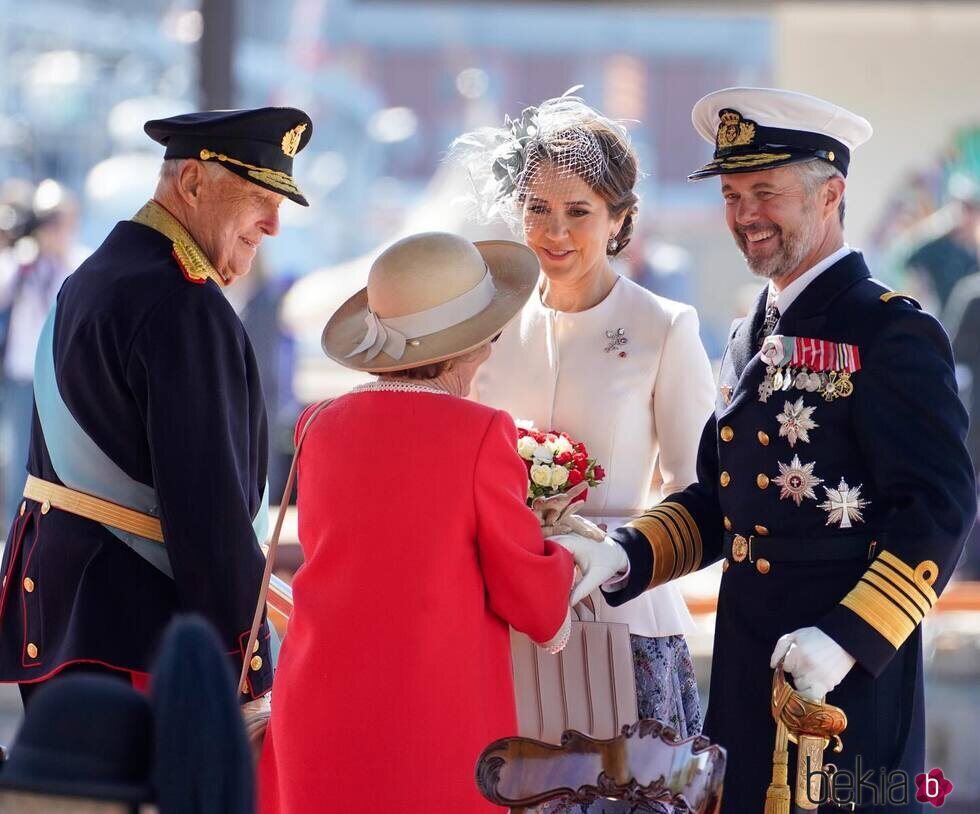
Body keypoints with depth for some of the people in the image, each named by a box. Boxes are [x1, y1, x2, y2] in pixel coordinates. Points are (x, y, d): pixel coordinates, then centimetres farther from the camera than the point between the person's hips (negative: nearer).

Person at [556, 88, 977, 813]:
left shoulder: (892, 332, -11)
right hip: (748, 669, 8)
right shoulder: (756, 335, 15)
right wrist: (623, 557, 1)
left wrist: (847, 639, -25)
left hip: (846, 673, -8)